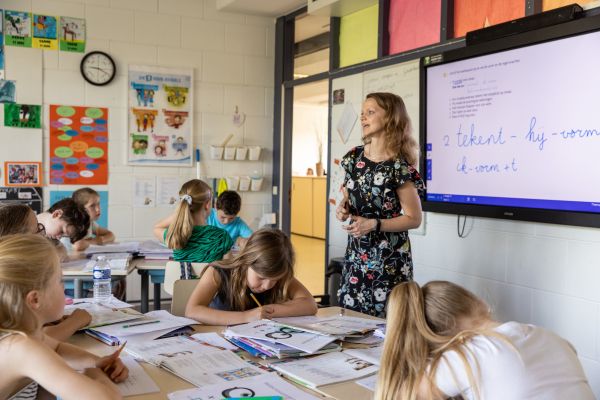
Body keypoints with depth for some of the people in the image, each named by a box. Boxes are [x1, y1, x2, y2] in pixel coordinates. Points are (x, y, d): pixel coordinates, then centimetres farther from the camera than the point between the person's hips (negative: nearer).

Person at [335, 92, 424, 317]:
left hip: (388, 258, -5)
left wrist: (374, 224, -19)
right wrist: (343, 208, -3)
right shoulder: (354, 157, 4)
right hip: (356, 253, 6)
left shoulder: (398, 167, -13)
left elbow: (414, 219, -10)